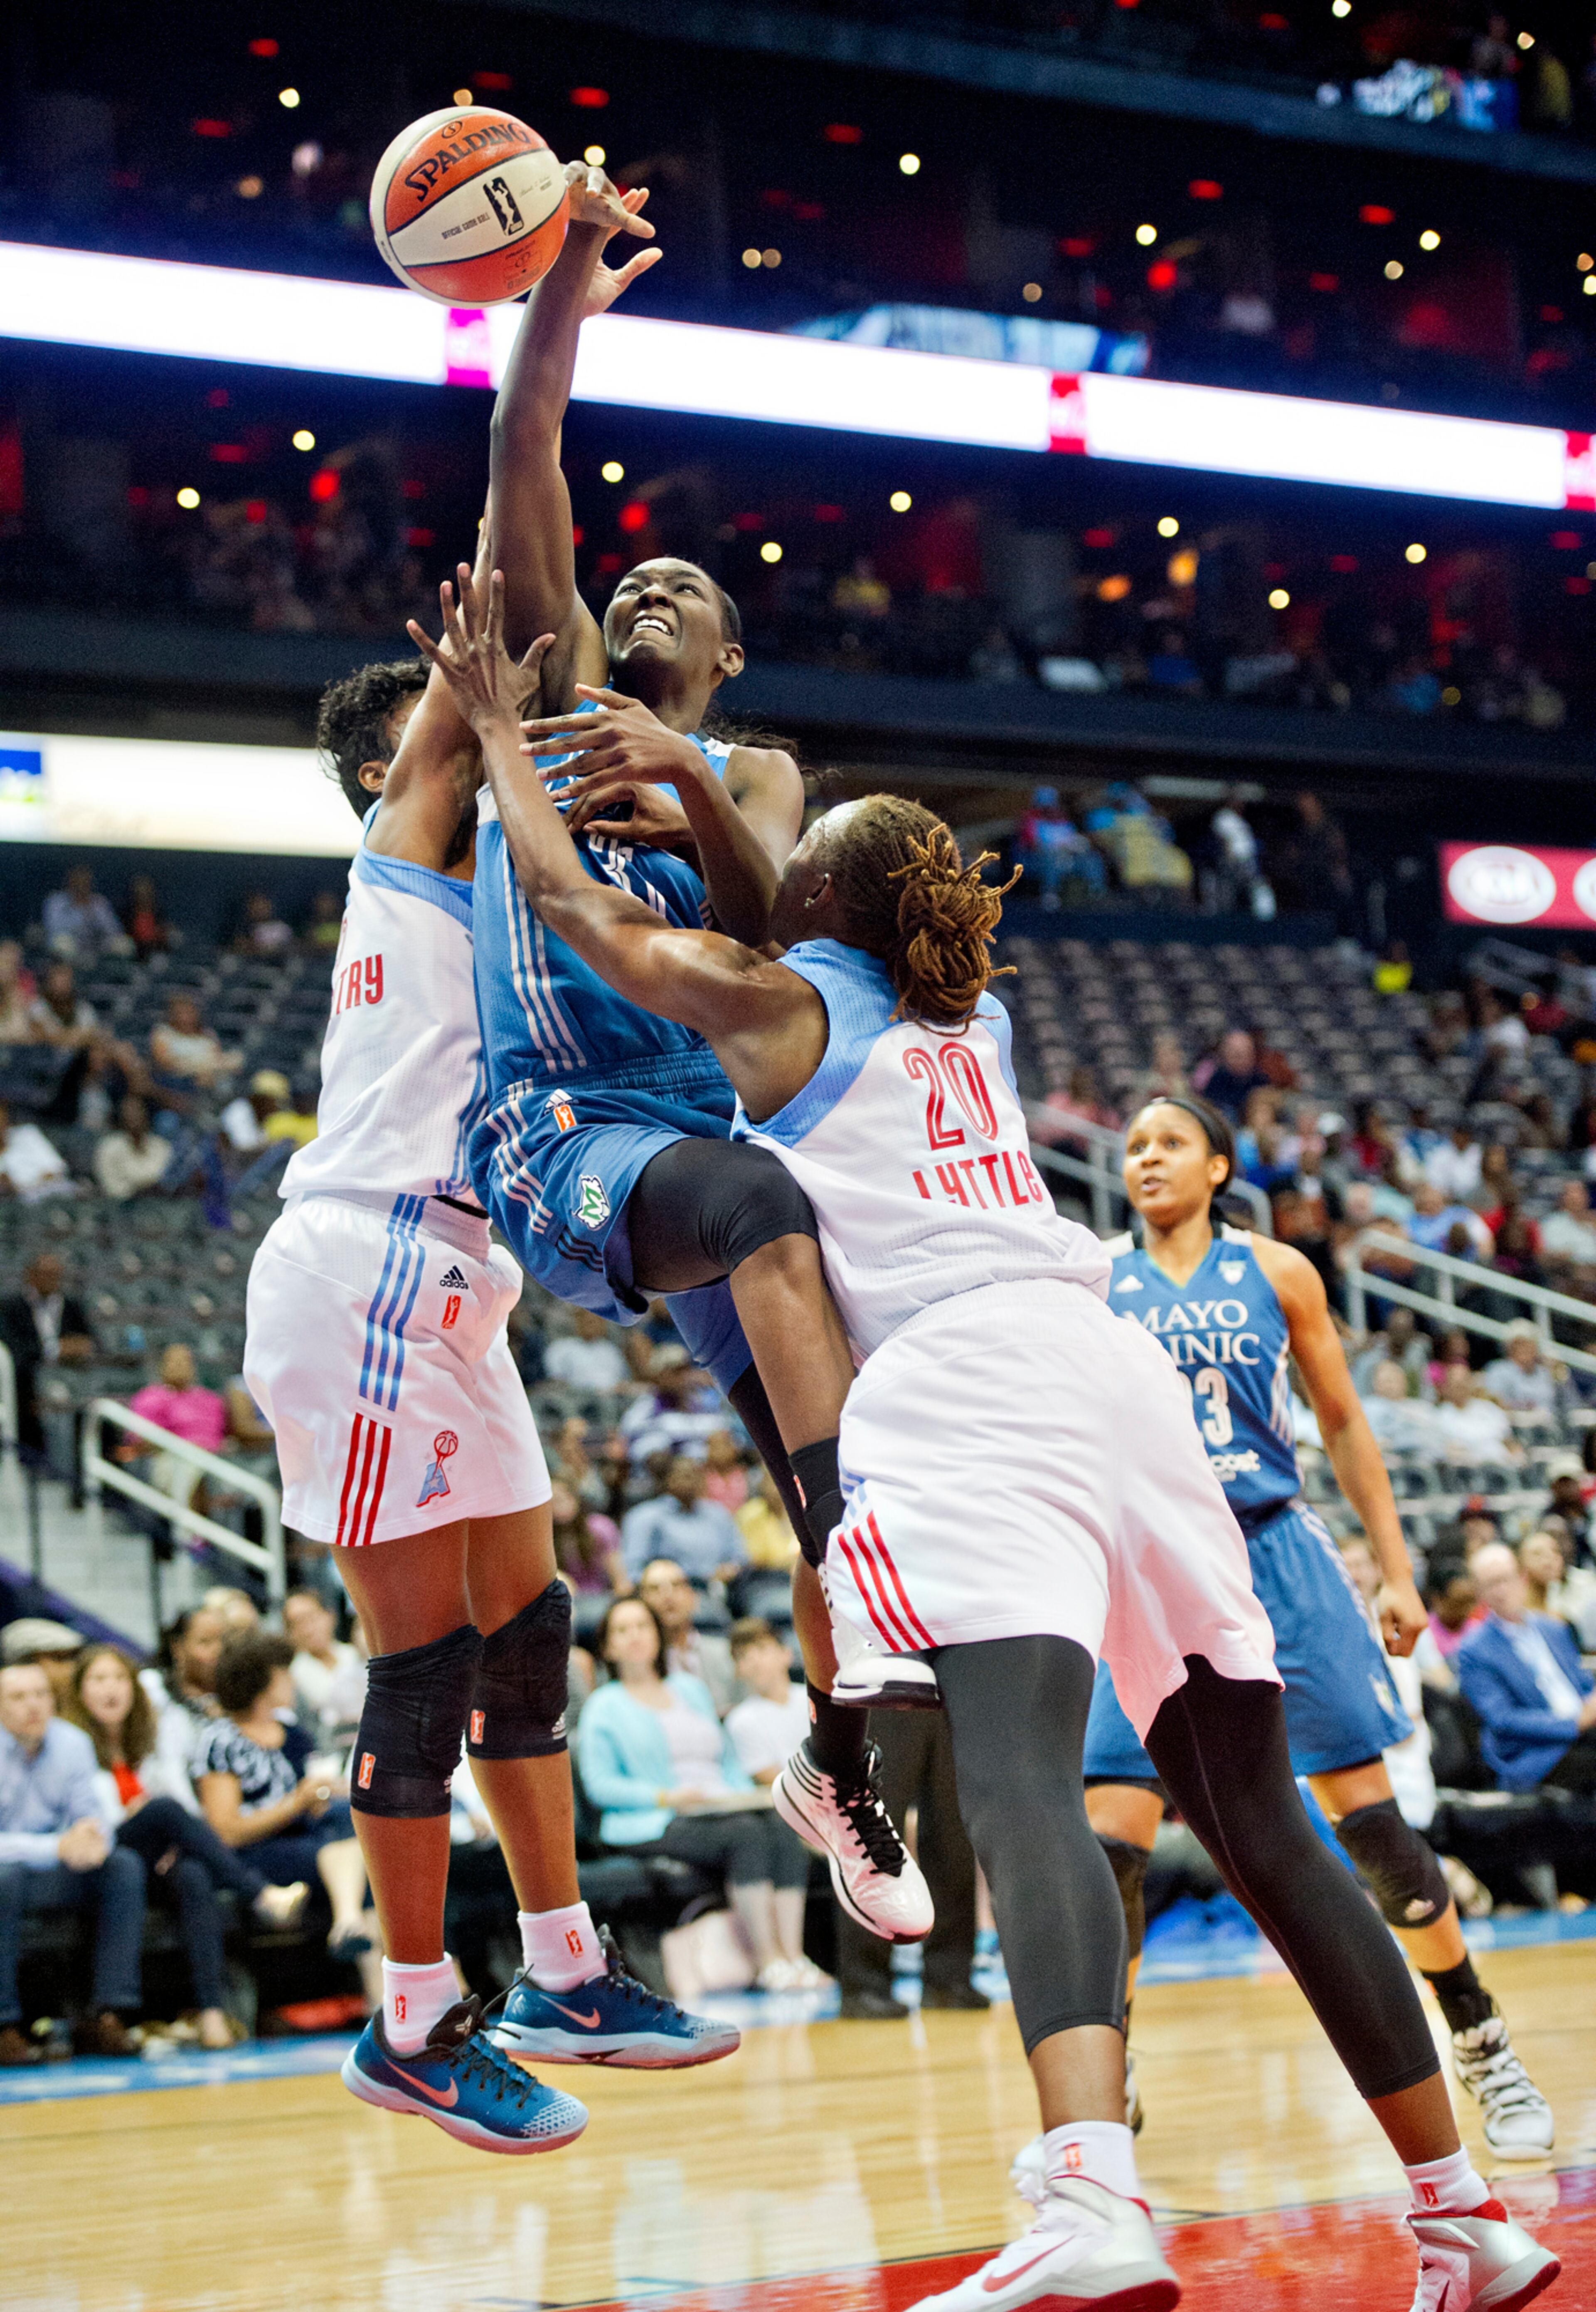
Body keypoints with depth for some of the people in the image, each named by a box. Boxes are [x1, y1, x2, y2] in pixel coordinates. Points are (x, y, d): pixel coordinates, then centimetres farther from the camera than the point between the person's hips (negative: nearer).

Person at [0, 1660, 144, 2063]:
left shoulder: (73, 1743, 1)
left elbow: (89, 1818, 0)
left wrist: (93, 1842, -26)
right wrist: (58, 1848, -36)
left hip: (48, 1874, 5)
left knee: (124, 1866, -17)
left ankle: (108, 2018, -22)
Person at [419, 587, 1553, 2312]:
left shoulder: (770, 1002, 12)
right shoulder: (975, 1018, 30)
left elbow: (571, 899, 21)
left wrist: (498, 721, 35)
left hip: (964, 1382, -7)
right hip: (1119, 1369, 7)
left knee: (1021, 1782, -26)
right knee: (1256, 1819, 11)